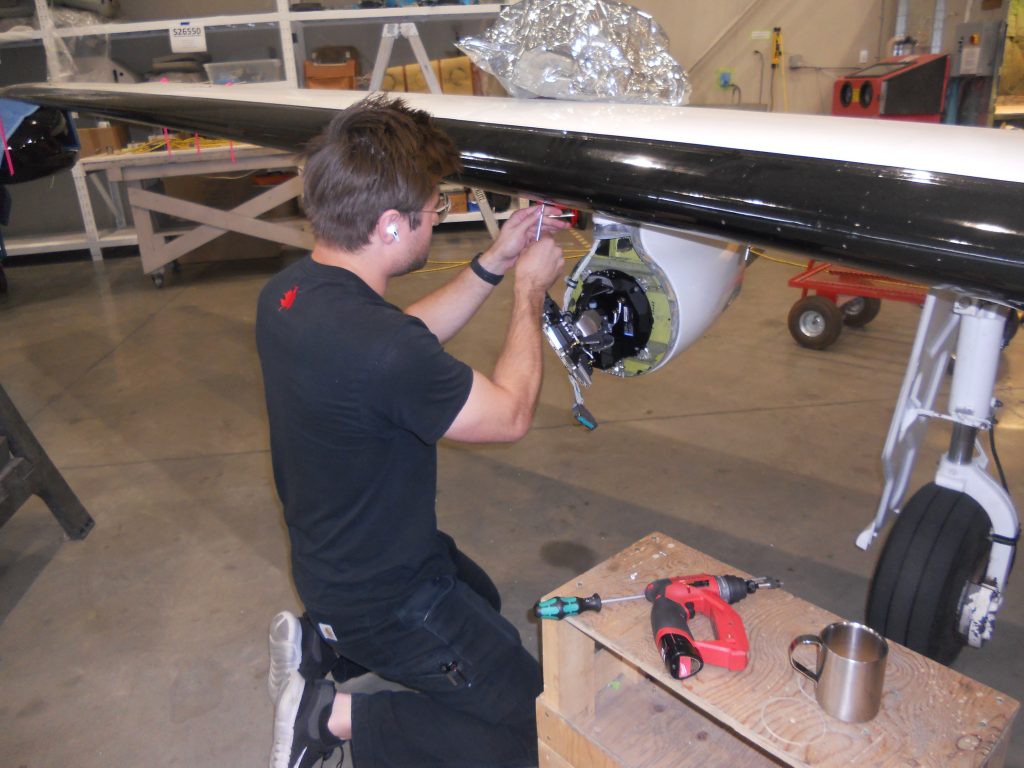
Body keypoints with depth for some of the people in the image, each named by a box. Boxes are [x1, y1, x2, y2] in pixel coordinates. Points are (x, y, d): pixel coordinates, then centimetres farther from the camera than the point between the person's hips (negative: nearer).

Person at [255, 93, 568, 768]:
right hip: (384, 597, -8)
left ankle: (321, 646, 19)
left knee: (482, 600, 33)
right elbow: (510, 414, -20)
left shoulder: (288, 290, -9)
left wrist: (493, 265, 4)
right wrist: (530, 293, -7)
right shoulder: (380, 351, -37)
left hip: (327, 558, 9)